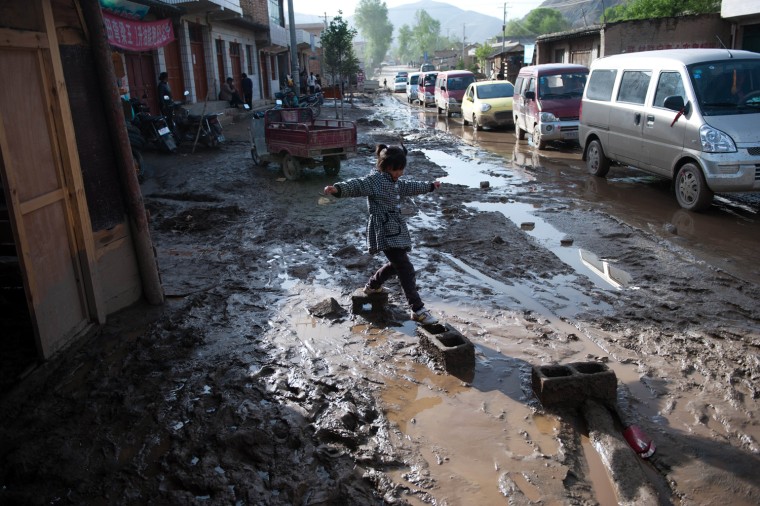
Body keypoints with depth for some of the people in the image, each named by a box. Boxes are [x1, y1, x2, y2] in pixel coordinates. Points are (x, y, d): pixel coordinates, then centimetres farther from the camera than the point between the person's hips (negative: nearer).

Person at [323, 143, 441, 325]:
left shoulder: (395, 182, 16)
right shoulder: (374, 180, -14)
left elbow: (410, 187, 33)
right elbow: (357, 185, -30)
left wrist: (430, 185, 48)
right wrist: (338, 189, -50)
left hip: (396, 230, 11)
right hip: (385, 232, -11)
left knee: (397, 264, 24)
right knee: (406, 269, -11)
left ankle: (372, 286, 45)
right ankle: (417, 309, -6)